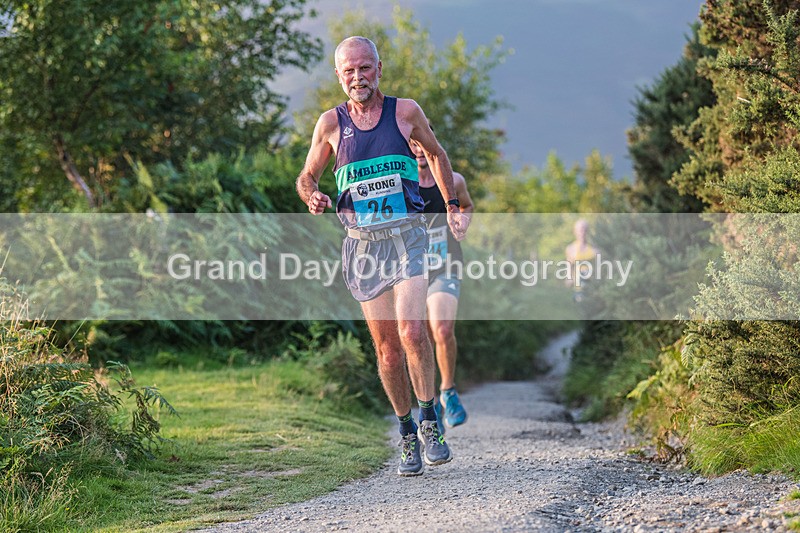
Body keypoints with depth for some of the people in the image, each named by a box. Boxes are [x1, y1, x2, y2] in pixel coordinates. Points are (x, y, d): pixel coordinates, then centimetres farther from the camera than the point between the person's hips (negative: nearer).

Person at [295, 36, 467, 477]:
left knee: (412, 331, -19)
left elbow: (436, 153, 20)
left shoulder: (405, 111, 3)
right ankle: (407, 435, 16)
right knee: (387, 348, 3)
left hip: (408, 234, -1)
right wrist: (313, 197, -8)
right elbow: (306, 176, 14)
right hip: (362, 242, 1)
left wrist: (452, 205, 19)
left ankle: (429, 424, -5)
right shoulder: (331, 122, 4)